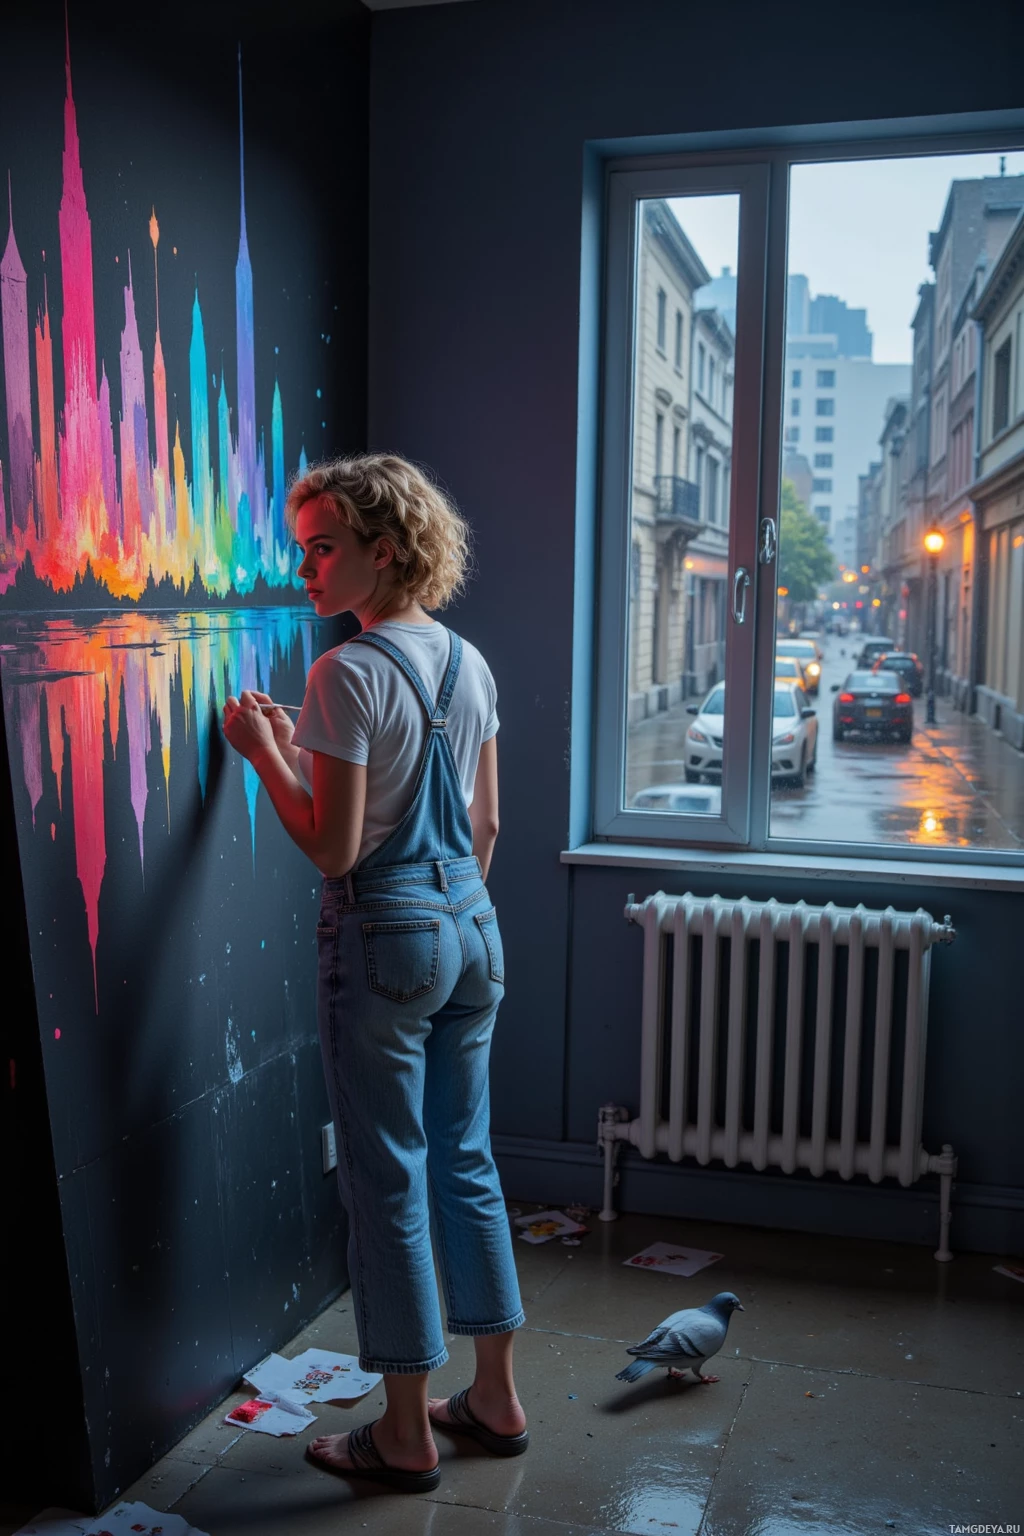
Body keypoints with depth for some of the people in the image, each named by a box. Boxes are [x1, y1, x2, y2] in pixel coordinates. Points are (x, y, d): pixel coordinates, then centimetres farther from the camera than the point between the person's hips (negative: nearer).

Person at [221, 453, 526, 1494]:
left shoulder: (349, 673, -16)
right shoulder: (468, 663, 7)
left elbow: (334, 849, -18)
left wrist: (264, 750, -6)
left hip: (385, 935, -8)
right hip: (472, 928, 8)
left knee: (386, 1182, 5)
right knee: (464, 1163, 17)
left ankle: (407, 1435, 20)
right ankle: (496, 1401, 30)